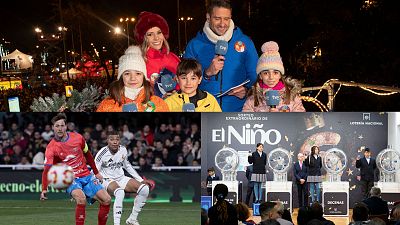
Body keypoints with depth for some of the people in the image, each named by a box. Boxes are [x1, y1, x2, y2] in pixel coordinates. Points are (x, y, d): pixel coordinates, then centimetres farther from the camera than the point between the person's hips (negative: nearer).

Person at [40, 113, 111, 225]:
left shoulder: (78, 138, -2)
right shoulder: (51, 147, -12)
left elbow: (87, 155, 16)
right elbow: (47, 170, -19)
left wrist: (96, 172, 19)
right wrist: (44, 189, -33)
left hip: (86, 176, 4)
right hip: (70, 180, -4)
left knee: (106, 199, -9)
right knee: (81, 198, -34)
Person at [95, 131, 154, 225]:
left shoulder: (123, 150, -2)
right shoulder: (103, 153, -19)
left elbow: (127, 166, 15)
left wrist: (141, 180, 13)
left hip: (121, 178, 6)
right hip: (107, 181, -6)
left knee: (144, 189, -12)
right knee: (120, 193, -39)